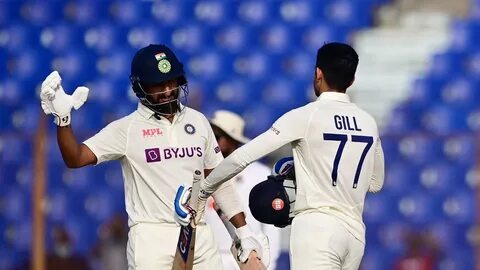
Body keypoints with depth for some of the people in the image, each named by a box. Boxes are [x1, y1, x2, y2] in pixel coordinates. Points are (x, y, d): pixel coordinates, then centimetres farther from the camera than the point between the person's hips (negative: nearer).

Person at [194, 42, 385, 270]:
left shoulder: (305, 117, -6)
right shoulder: (368, 122, 11)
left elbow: (242, 156, -9)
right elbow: (376, 183, 24)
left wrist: (203, 190, 5)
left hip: (316, 228, -6)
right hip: (355, 232, 6)